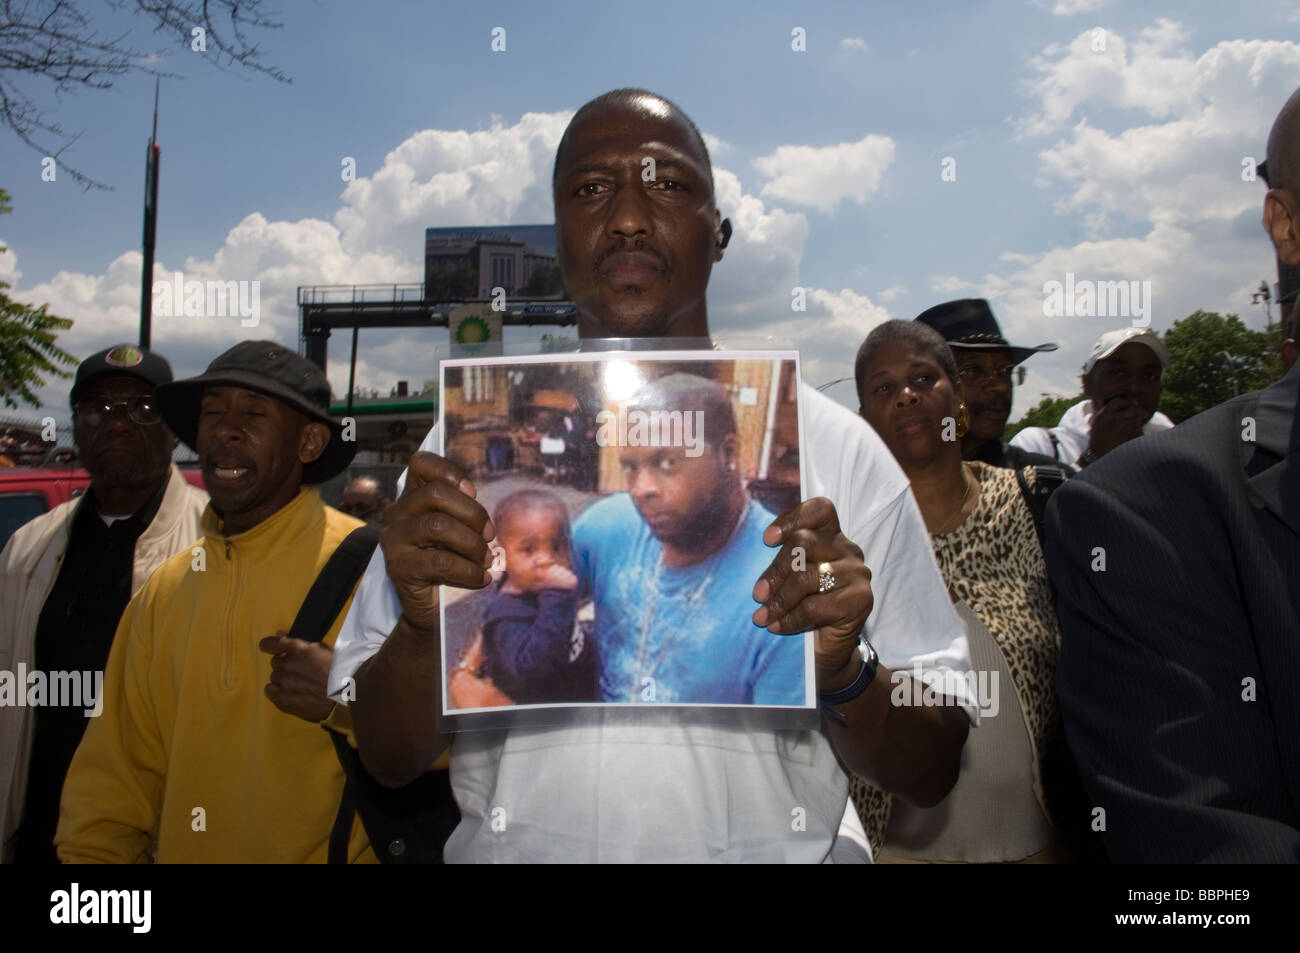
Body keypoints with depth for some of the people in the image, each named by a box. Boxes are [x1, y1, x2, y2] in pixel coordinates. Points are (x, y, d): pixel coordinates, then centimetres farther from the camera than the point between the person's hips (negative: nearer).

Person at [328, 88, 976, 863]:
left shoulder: (838, 448, -3)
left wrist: (843, 673, -17)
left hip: (771, 845, 0)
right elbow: (390, 757, 2)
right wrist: (422, 624, -15)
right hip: (517, 844, 1)